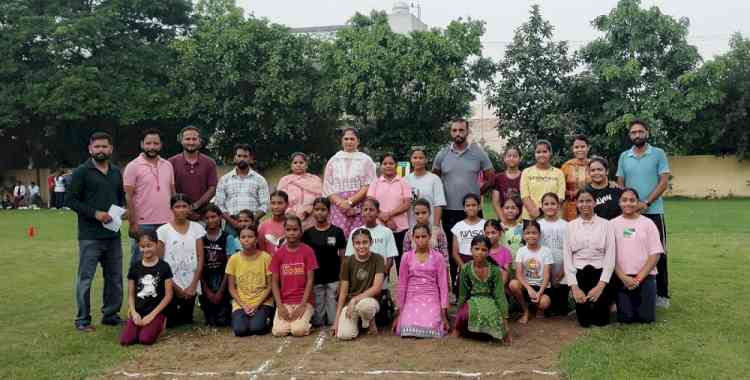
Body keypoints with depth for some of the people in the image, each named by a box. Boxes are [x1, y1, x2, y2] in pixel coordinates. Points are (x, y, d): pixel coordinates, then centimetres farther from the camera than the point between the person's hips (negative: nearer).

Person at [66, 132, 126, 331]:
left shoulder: (116, 172, 14)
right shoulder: (82, 172, -3)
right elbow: (71, 200, -7)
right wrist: (95, 213, -15)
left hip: (113, 234, 6)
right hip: (90, 235, -6)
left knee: (115, 277, 11)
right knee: (85, 278, -1)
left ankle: (110, 314, 23)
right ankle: (82, 319, 8)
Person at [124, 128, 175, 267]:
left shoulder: (168, 165, 12)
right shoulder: (133, 166, -4)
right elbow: (129, 197, -7)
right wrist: (132, 223, -12)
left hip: (166, 223, 5)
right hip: (143, 225, -5)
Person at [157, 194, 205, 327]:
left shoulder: (197, 228, 1)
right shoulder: (163, 230, -5)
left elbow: (200, 258, -1)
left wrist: (193, 285, -8)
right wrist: (174, 286, -8)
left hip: (190, 285, 2)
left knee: (187, 320, 8)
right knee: (169, 322, 1)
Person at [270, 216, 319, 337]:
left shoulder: (308, 251, -5)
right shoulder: (278, 253, 2)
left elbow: (310, 280, -6)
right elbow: (274, 282, 2)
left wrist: (302, 305, -14)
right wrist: (280, 305, -9)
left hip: (304, 301, -2)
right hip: (284, 302, 2)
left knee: (298, 330, -23)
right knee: (278, 331, -19)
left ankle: (305, 320, 9)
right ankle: (288, 321, 12)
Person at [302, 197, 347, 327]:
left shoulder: (337, 232, 0)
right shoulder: (307, 234, 4)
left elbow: (343, 257, 2)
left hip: (333, 280, -1)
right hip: (315, 280, 1)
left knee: (334, 320, 0)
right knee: (317, 321, 6)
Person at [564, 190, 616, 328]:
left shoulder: (605, 224, 2)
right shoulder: (570, 226, 5)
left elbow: (610, 256, -3)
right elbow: (567, 258, 1)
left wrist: (601, 285, -13)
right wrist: (574, 287, -8)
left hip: (600, 272, 0)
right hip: (579, 274, 1)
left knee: (601, 320, -7)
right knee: (584, 321, -7)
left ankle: (606, 300, 25)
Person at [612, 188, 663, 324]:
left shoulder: (648, 223, 4)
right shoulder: (613, 224, 5)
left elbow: (655, 254, -1)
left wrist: (639, 278, -10)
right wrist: (623, 277, -11)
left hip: (646, 277, 0)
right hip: (622, 278, 0)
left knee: (646, 318, -5)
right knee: (625, 319, -8)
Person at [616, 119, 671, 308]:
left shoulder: (658, 154, 0)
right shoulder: (624, 157, 9)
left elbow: (664, 182, -5)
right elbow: (620, 184, 11)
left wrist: (646, 203, -14)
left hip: (653, 212, -3)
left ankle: (661, 294, 8)